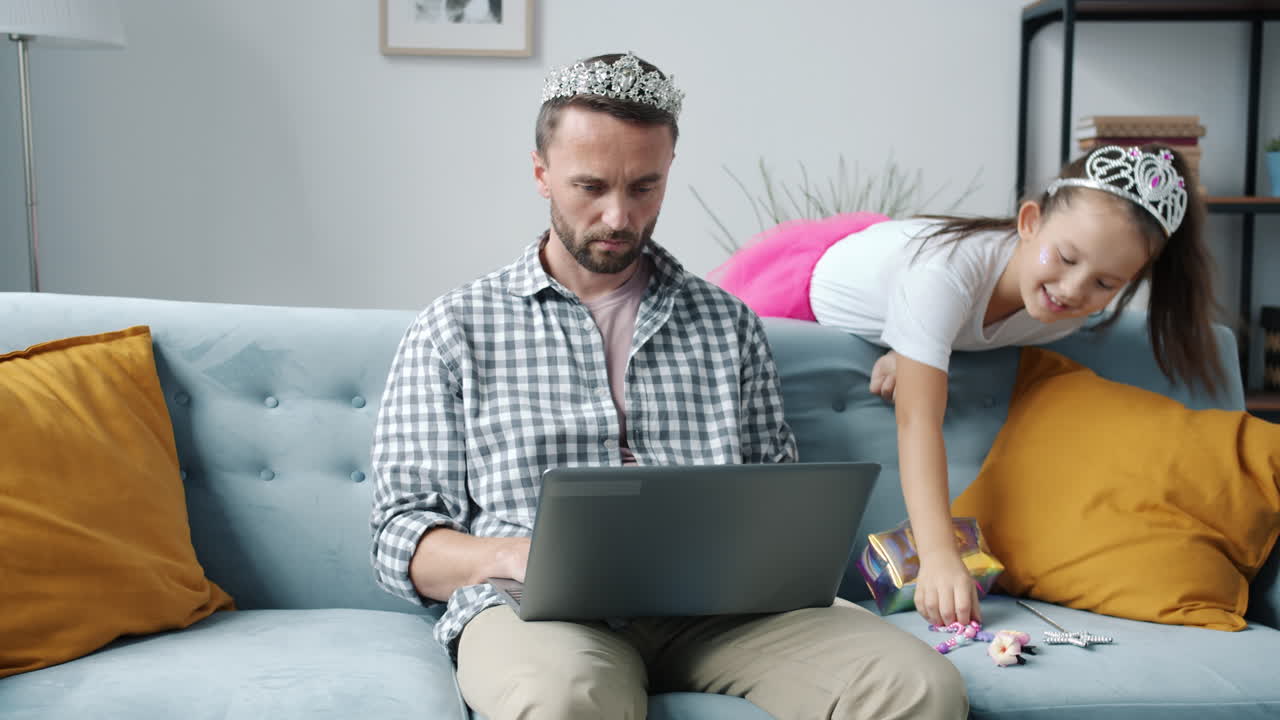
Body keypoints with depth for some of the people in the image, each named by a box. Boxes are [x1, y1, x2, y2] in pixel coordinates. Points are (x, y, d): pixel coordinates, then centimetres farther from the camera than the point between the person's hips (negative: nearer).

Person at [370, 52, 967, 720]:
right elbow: (402, 539, 6)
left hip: (715, 605, 4)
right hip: (538, 608, -3)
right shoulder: (453, 330, 10)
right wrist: (513, 555, -15)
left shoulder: (729, 321, 18)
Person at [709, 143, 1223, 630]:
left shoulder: (1084, 310, -28)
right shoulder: (945, 270, -49)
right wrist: (938, 555, -63)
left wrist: (916, 352, -29)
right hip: (797, 275, -5)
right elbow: (918, 422, -52)